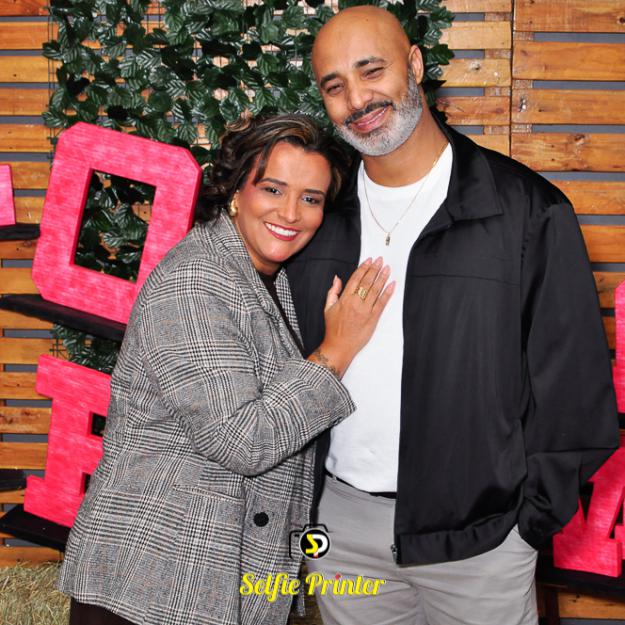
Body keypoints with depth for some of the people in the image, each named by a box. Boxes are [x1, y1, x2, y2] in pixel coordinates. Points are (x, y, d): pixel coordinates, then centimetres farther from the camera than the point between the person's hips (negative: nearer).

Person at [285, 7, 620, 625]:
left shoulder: (527, 210, -9)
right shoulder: (320, 214, 3)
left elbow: (572, 384, -6)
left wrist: (532, 516, -6)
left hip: (477, 534, -3)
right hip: (340, 524, 4)